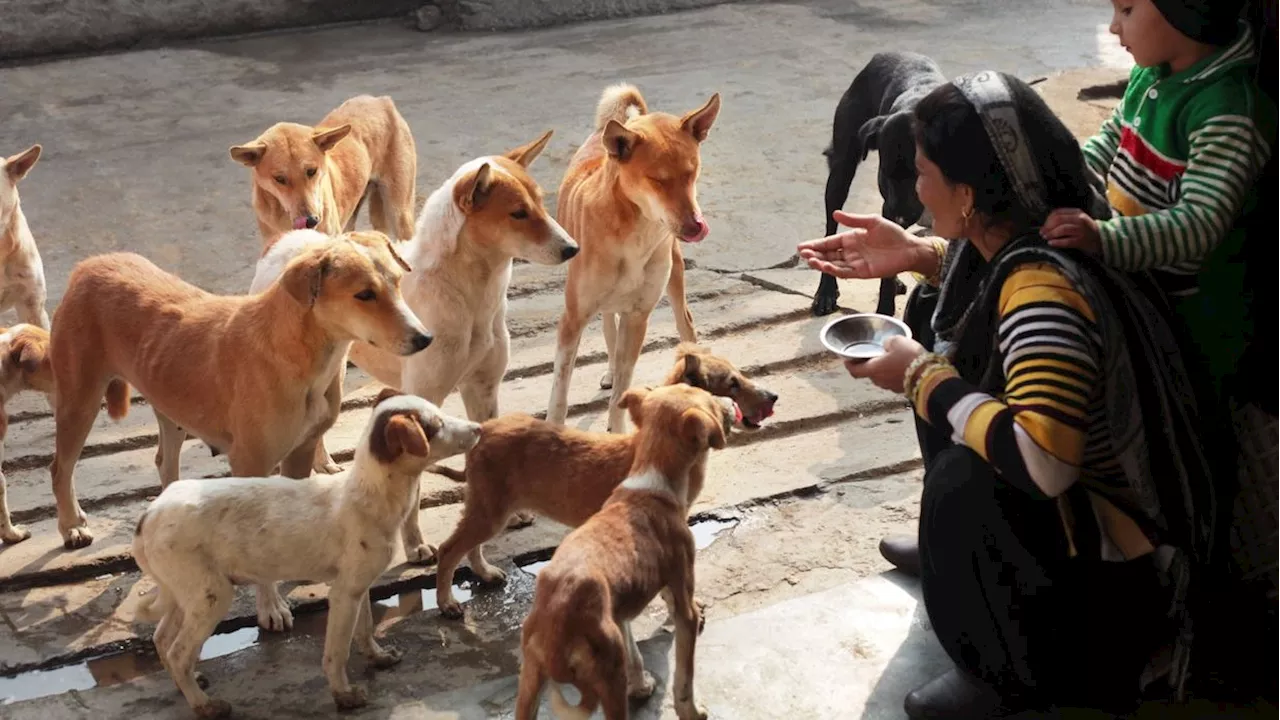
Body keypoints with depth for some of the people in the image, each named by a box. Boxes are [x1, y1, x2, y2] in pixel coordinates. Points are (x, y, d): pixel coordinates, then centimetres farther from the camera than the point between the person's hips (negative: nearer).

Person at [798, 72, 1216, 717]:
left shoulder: (1046, 291, -33)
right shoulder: (1023, 231, -7)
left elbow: (1039, 461, -43)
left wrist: (921, 378, -28)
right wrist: (915, 255, 2)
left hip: (1123, 536, -9)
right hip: (1072, 476, 9)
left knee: (964, 483, -32)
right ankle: (951, 551, 25)